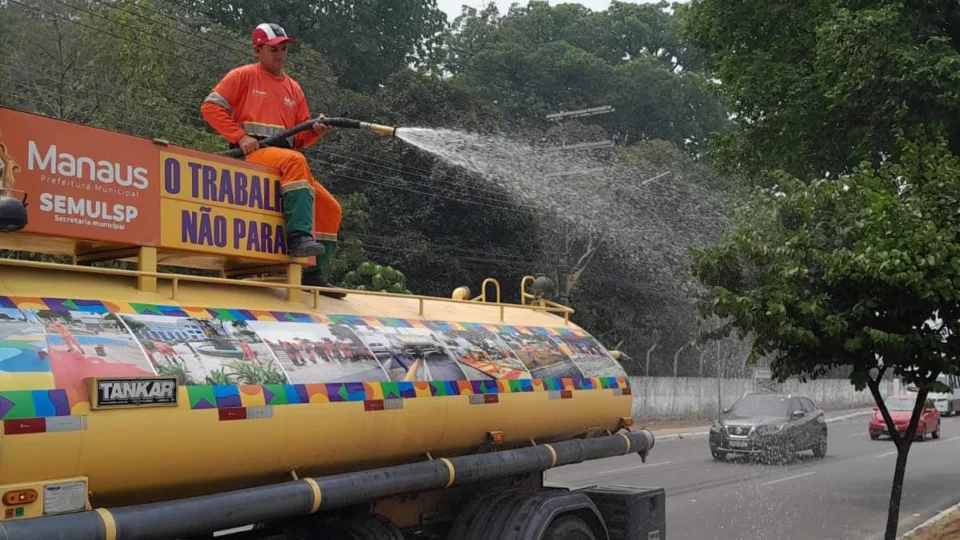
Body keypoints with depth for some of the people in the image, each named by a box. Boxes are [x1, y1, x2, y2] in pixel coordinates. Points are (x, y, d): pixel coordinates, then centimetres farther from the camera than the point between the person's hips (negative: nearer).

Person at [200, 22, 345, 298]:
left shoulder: (294, 88, 23)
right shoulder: (243, 76, 8)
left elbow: (299, 139, 18)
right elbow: (210, 107, -1)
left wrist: (315, 131, -5)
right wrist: (240, 137, -12)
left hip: (285, 156, 6)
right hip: (253, 154, -6)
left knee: (329, 208, -4)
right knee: (294, 161, -37)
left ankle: (315, 274, 3)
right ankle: (299, 236, -42)